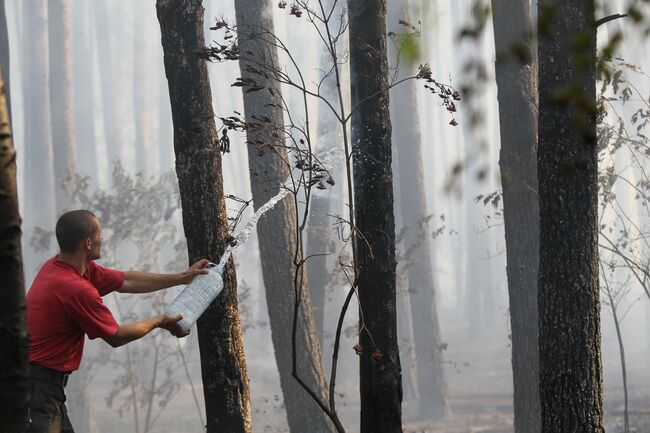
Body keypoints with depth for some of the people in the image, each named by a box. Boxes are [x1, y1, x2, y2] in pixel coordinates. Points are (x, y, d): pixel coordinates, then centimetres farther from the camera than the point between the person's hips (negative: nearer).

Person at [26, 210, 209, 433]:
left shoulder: (56, 266, 7)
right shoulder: (77, 289, -24)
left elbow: (125, 281, 17)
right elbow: (116, 336, -8)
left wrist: (180, 278, 20)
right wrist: (158, 322, 8)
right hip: (39, 385, -10)